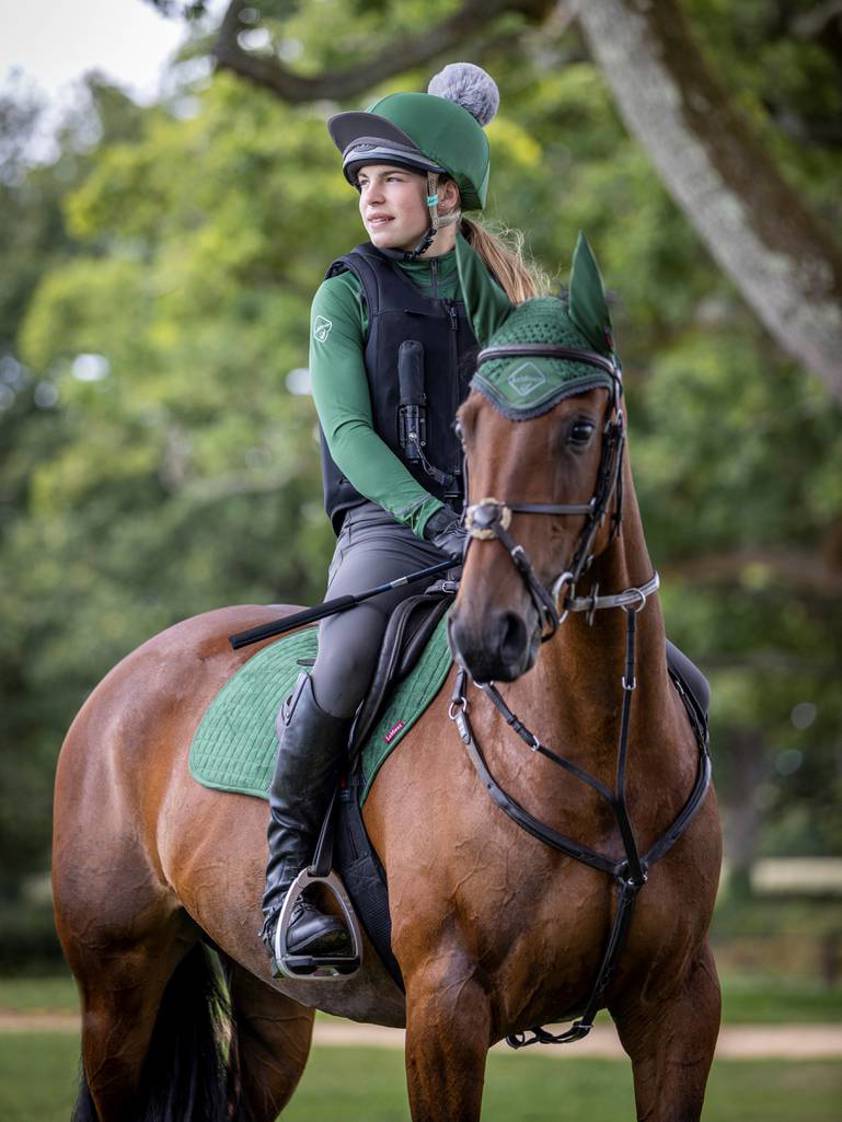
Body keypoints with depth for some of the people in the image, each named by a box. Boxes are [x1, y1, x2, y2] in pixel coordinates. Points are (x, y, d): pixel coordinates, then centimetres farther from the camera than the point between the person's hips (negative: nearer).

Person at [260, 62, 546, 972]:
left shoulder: (503, 294, 16)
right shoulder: (349, 295, 6)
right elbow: (350, 433, -5)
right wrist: (438, 521, -20)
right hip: (389, 529, -4)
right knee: (340, 672, -34)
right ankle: (287, 869, -12)